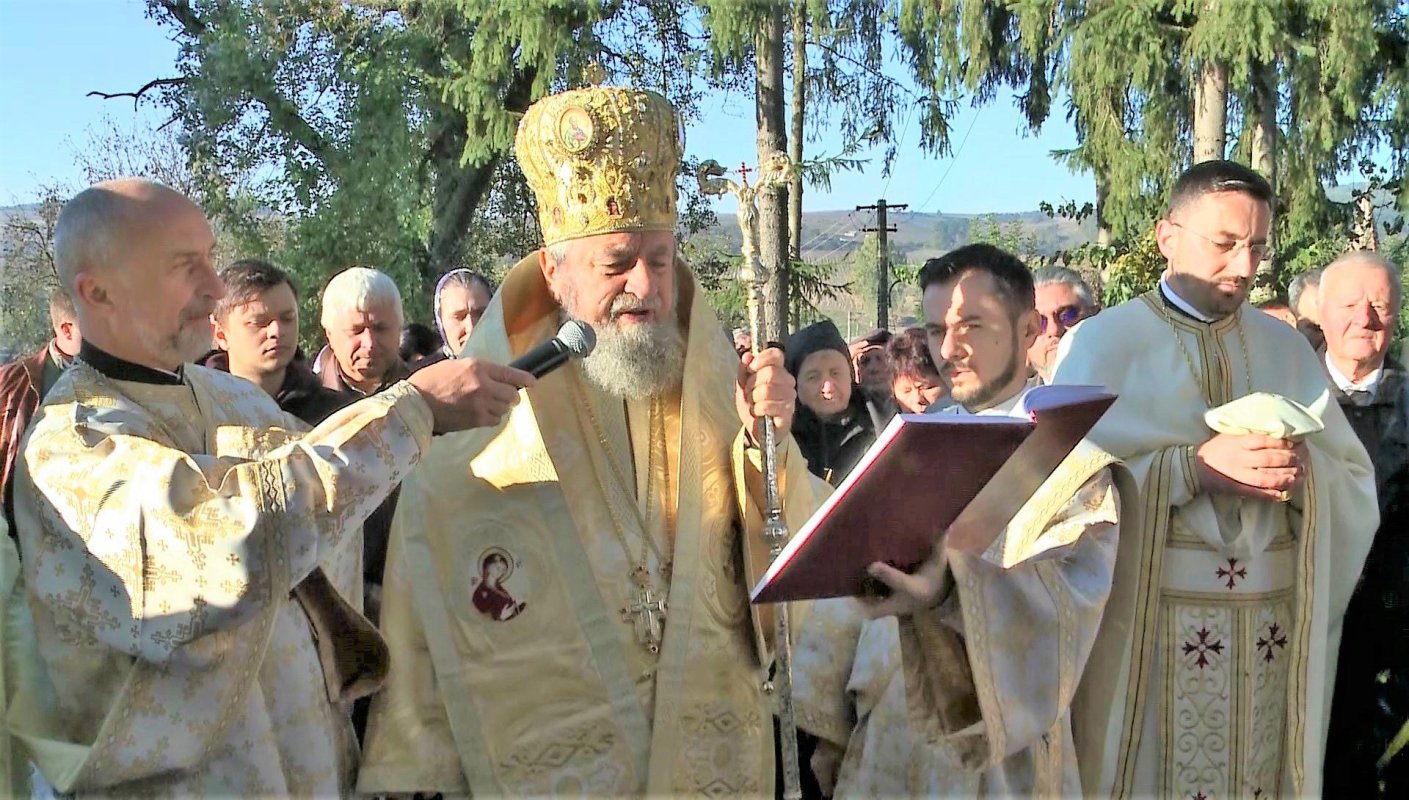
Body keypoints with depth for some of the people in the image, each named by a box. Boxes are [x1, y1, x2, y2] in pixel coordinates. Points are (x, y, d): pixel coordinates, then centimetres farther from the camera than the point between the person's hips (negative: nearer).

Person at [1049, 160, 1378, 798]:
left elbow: (1358, 485, 8)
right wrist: (1194, 466, -21)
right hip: (1146, 622, -4)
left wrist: (1305, 471, -13)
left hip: (1273, 625, 4)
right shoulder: (1101, 343, -3)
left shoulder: (1287, 349, 10)